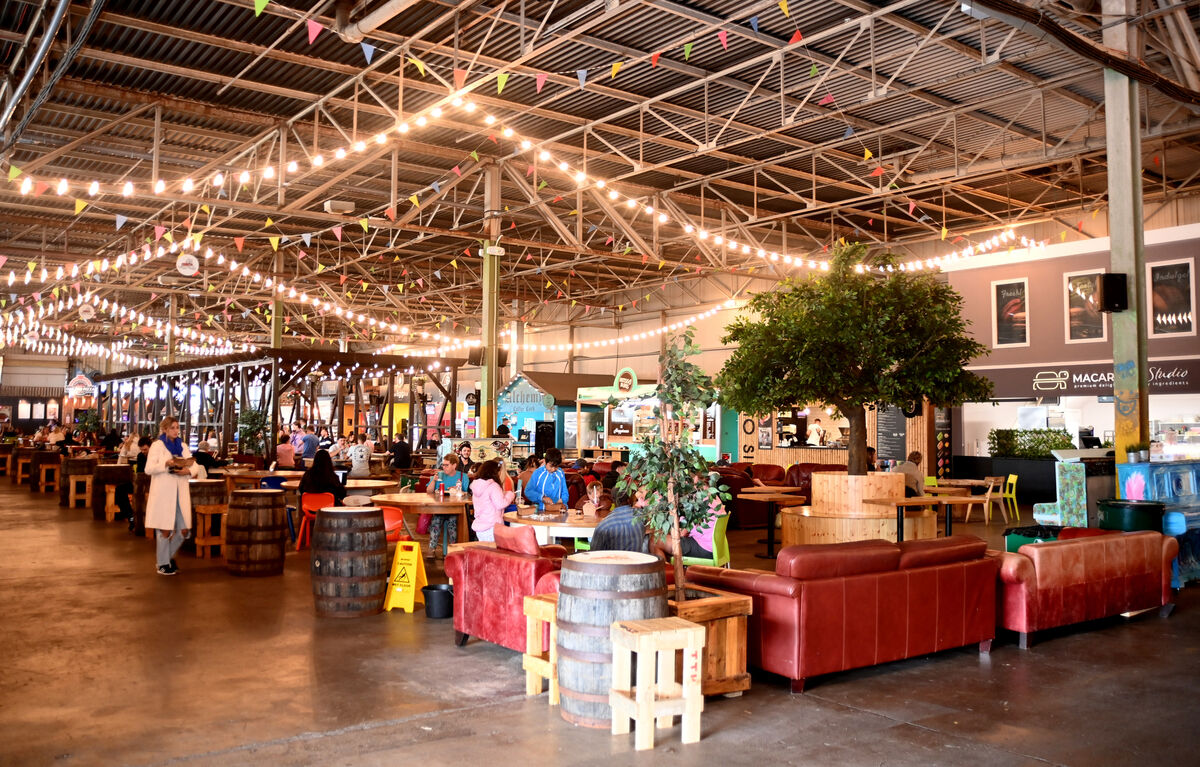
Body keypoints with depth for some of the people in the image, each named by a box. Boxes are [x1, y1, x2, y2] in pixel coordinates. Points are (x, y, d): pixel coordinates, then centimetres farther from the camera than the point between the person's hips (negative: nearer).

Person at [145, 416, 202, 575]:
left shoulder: (182, 446, 15)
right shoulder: (157, 445, 0)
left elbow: (195, 466, 11)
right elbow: (149, 469, -9)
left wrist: (188, 470, -11)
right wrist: (167, 463, -22)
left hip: (180, 492, 5)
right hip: (163, 492, -5)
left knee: (184, 530, 3)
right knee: (165, 530, -1)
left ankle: (169, 556, 26)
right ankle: (162, 564, 13)